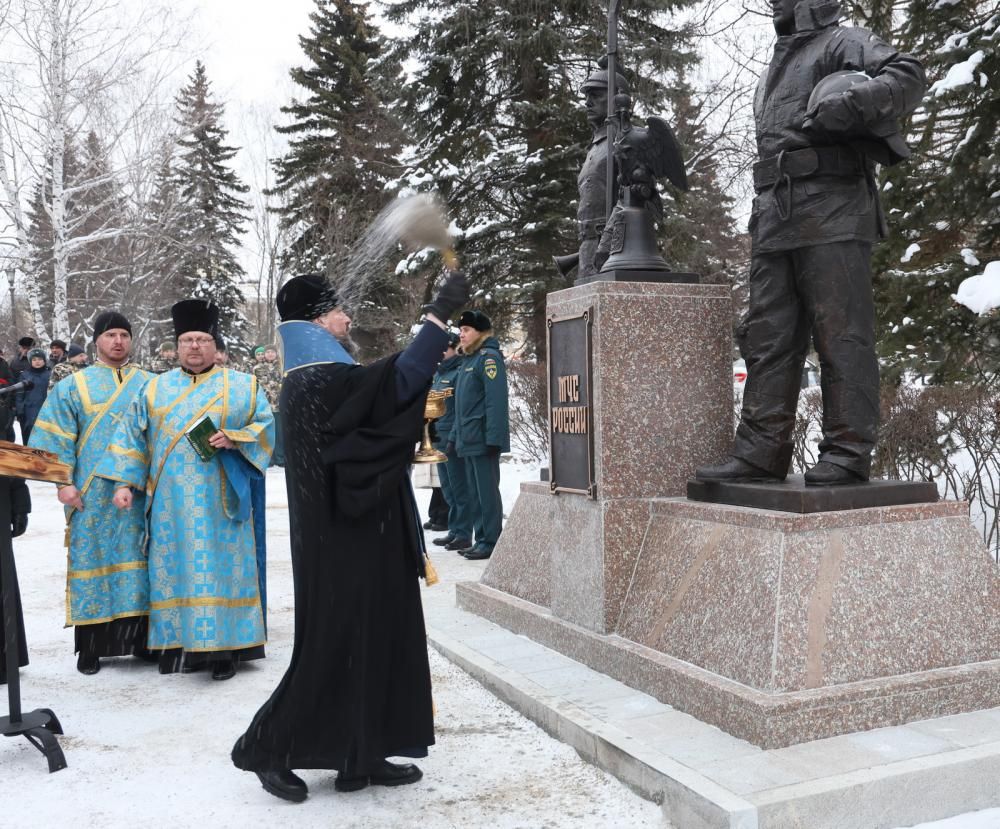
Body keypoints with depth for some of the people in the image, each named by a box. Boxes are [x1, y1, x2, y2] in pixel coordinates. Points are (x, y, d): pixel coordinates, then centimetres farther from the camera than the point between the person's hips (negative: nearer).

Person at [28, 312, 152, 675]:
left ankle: (142, 637, 12)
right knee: (93, 560, 2)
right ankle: (90, 646, 11)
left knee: (140, 562, 2)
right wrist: (63, 481, -9)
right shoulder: (73, 385, 7)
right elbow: (57, 437, 1)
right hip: (92, 495, -1)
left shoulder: (150, 385, 10)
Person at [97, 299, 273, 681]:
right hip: (171, 502, 2)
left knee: (221, 567, -1)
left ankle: (224, 646, 4)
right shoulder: (155, 388, 11)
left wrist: (234, 439, -15)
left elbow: (266, 426, 2)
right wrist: (125, 482, 1)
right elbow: (132, 436, 10)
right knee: (174, 569, 4)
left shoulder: (241, 386, 4)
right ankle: (178, 643, 13)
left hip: (219, 501, -2)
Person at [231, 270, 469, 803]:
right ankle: (270, 748, 13)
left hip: (349, 536, 10)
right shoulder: (320, 381, -18)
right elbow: (399, 380, -29)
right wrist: (440, 312, -25)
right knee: (335, 643, -1)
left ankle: (361, 756, 20)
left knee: (369, 639, 12)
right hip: (346, 542, -10)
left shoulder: (315, 381, 14)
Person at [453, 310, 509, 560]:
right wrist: (455, 436, 19)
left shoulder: (489, 357, -10)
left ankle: (491, 542, 2)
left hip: (483, 440, -9)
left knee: (487, 491, -4)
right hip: (468, 440, 9)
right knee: (475, 492, 12)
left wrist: (493, 438, -23)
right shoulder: (468, 360, 18)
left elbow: (496, 400, -18)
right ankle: (481, 539, 19)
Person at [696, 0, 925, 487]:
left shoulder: (842, 43, 7)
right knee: (767, 338, 1)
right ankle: (761, 452, 1)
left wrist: (852, 101, -23)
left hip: (831, 211, -8)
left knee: (841, 334, -9)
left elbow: (907, 77, -7)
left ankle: (847, 452, -7)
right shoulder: (774, 71, 30)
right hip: (774, 221, 8)